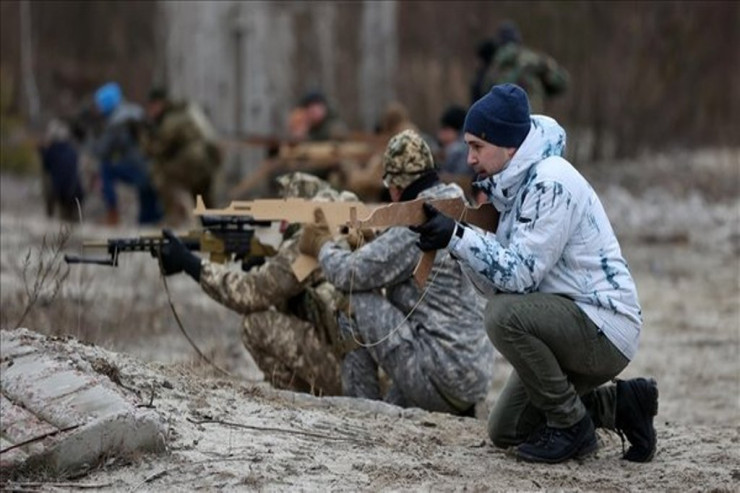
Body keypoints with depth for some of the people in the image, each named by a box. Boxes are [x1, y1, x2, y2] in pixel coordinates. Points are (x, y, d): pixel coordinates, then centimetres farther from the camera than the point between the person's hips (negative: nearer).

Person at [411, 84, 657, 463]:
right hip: (572, 326, 10)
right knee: (505, 432, 12)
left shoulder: (550, 182, -19)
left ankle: (572, 426, -13)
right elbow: (499, 283, 5)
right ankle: (619, 404, 20)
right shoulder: (517, 185, 10)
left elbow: (519, 275, -26)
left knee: (505, 316, -30)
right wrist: (454, 240, -9)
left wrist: (457, 237, -27)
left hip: (605, 329, -10)